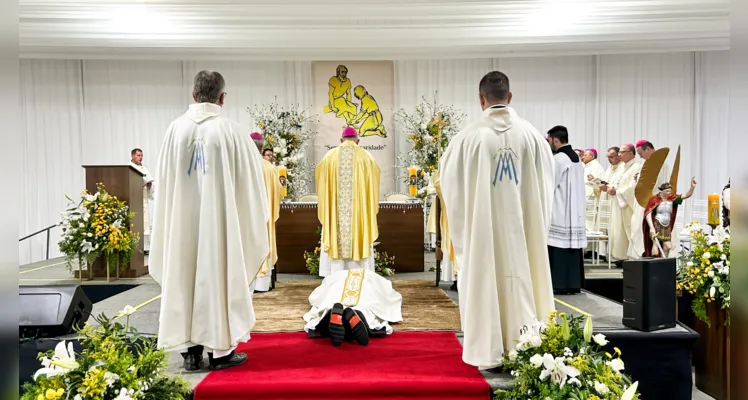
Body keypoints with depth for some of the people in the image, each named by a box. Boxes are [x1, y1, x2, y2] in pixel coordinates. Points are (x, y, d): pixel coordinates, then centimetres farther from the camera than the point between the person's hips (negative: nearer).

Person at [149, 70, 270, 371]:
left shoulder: (176, 128, 0)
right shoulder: (229, 130, -9)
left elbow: (164, 177, 7)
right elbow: (249, 177, -1)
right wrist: (254, 218, 14)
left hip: (183, 218, 3)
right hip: (220, 215, -3)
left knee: (186, 276, 10)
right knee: (219, 275, 5)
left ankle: (190, 350, 17)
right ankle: (220, 350, 12)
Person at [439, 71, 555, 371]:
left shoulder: (469, 136, -10)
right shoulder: (531, 134, -1)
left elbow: (450, 182, -2)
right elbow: (546, 183, 6)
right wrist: (536, 219, 18)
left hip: (483, 224, -2)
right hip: (522, 224, 3)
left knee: (486, 282, 6)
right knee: (522, 281, 11)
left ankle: (490, 354, 13)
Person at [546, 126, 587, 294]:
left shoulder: (557, 159, -13)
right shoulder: (577, 158, 14)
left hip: (560, 212, -8)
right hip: (575, 211, 8)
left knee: (559, 246, -4)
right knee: (572, 244, 9)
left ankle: (561, 284, -1)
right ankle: (574, 283, 13)